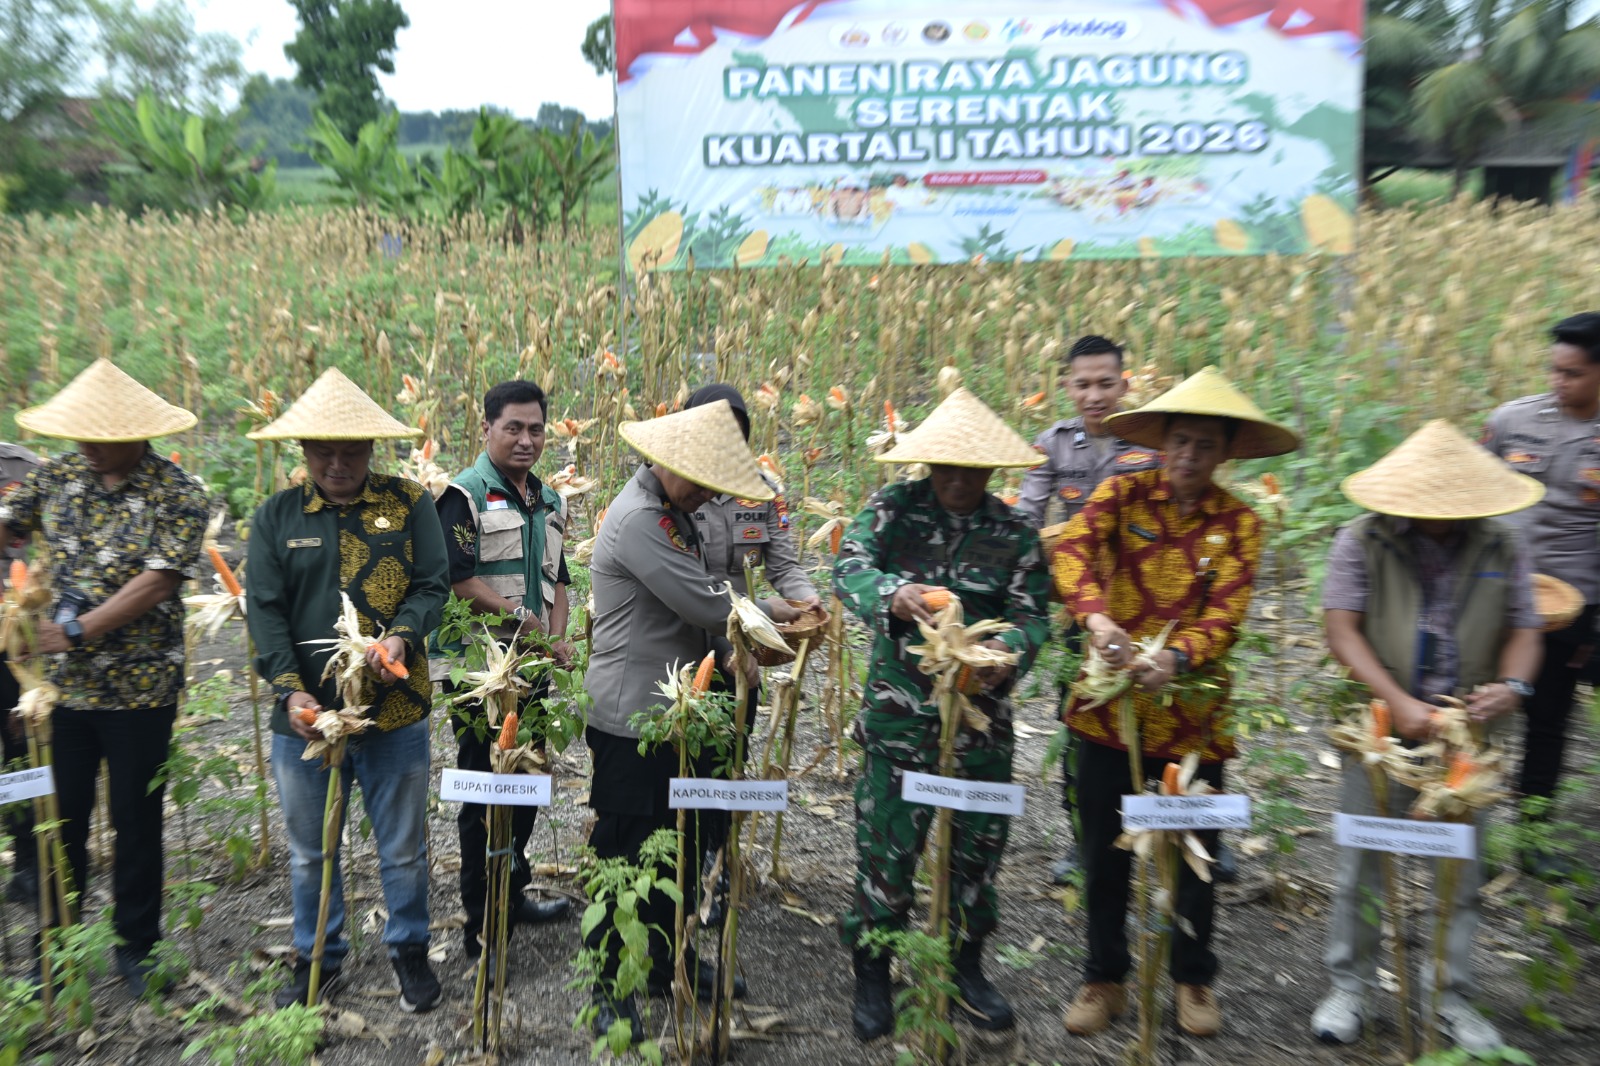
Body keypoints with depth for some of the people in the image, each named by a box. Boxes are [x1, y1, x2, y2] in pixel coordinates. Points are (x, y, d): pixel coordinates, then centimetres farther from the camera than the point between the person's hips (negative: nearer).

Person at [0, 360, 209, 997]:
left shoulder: (177, 495, -10)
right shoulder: (57, 476, 4)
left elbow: (157, 583, -17)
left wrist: (77, 631, -23)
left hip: (139, 688, -3)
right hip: (60, 684, 4)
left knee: (135, 821, 10)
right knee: (58, 820, 13)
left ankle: (137, 945, 28)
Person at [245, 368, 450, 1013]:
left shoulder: (409, 505, -2)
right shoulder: (276, 516, 2)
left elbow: (433, 585, -4)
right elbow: (264, 611, -4)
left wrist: (402, 635, -24)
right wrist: (290, 689, -16)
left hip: (395, 713, -1)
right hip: (305, 715, 2)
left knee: (403, 848, 13)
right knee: (309, 852, 18)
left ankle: (409, 949, 35)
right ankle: (318, 958, 39)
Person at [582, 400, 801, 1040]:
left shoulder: (674, 512, 11)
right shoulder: (636, 519, -21)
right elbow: (703, 604, -24)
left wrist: (728, 649, -1)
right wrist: (764, 611, -7)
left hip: (677, 713, 9)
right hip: (631, 719, -9)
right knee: (626, 853, 5)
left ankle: (668, 960, 36)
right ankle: (609, 983, 23)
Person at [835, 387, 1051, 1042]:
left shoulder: (1015, 533, 2)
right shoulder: (893, 508, -4)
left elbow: (1031, 614, -4)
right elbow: (849, 566, -18)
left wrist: (1009, 648, -27)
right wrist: (893, 593, -40)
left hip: (982, 713, 3)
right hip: (899, 710, -2)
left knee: (979, 841, 15)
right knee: (887, 840, 5)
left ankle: (966, 964, 38)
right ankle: (872, 970, 27)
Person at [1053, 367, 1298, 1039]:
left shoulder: (1238, 524, 0)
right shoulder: (1123, 494, -2)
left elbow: (1227, 614, -12)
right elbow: (1072, 550, -20)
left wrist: (1177, 658, -32)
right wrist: (1095, 616, -39)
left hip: (1191, 714, 0)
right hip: (1110, 706, 0)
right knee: (1104, 852, 11)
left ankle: (1193, 979, 37)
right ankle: (1104, 978, 32)